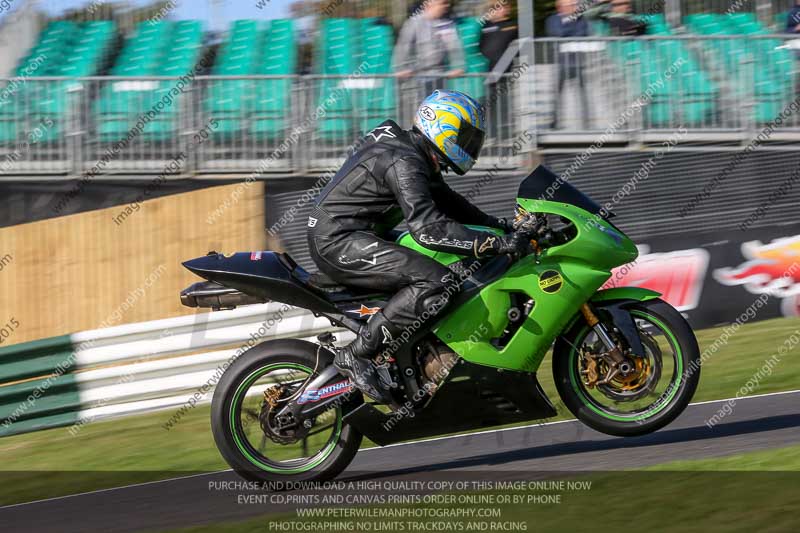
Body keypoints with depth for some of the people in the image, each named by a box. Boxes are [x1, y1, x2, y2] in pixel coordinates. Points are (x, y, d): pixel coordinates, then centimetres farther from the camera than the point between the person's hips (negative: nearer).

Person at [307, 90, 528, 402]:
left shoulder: (417, 155, 14)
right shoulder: (404, 163, -19)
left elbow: (442, 201, 26)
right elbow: (428, 228, -29)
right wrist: (494, 243, -32)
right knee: (436, 282, -25)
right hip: (339, 241, -11)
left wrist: (495, 223, 15)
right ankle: (356, 355, -23)